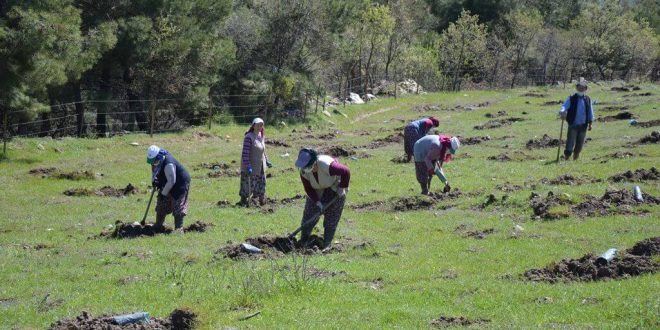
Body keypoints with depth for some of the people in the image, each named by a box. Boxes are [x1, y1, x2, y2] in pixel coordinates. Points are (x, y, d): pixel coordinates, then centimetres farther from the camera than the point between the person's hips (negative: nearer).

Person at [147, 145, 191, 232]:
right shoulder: (157, 161, -8)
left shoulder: (168, 164, -36)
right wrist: (154, 180, -6)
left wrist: (163, 193, -22)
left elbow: (171, 181, -31)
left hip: (180, 184, -10)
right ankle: (158, 225, 26)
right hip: (167, 185, 10)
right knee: (161, 205, 15)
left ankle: (179, 228, -10)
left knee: (178, 207, -12)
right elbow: (155, 171, 14)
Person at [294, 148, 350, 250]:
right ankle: (303, 241, 7)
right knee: (309, 215, -2)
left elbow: (346, 171, -28)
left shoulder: (327, 166, -40)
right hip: (317, 191, 4)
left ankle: (327, 244, -2)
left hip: (334, 190, -4)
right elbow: (308, 189, -11)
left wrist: (343, 188, -18)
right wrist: (317, 202, -20)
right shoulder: (303, 171, -24)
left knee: (331, 219, -6)